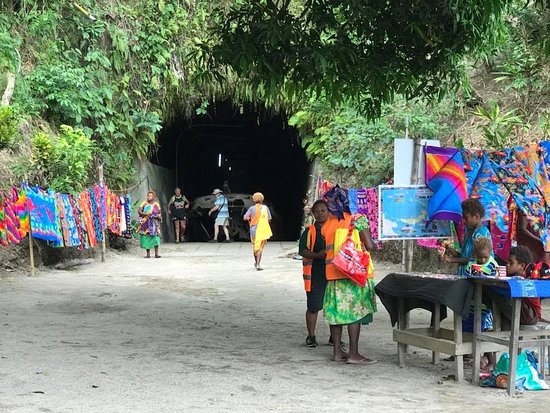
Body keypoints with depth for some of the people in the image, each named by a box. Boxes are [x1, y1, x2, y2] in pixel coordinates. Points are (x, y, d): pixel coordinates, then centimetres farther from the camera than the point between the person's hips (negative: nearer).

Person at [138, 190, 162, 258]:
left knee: (155, 237, -12)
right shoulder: (144, 203, 4)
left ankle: (156, 254, -13)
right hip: (145, 223, 1)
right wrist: (145, 214, -20)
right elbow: (139, 211, -3)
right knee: (146, 238, -2)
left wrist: (158, 216, -11)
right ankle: (148, 254, 5)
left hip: (154, 224, 0)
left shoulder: (156, 204, 6)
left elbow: (159, 214, 11)